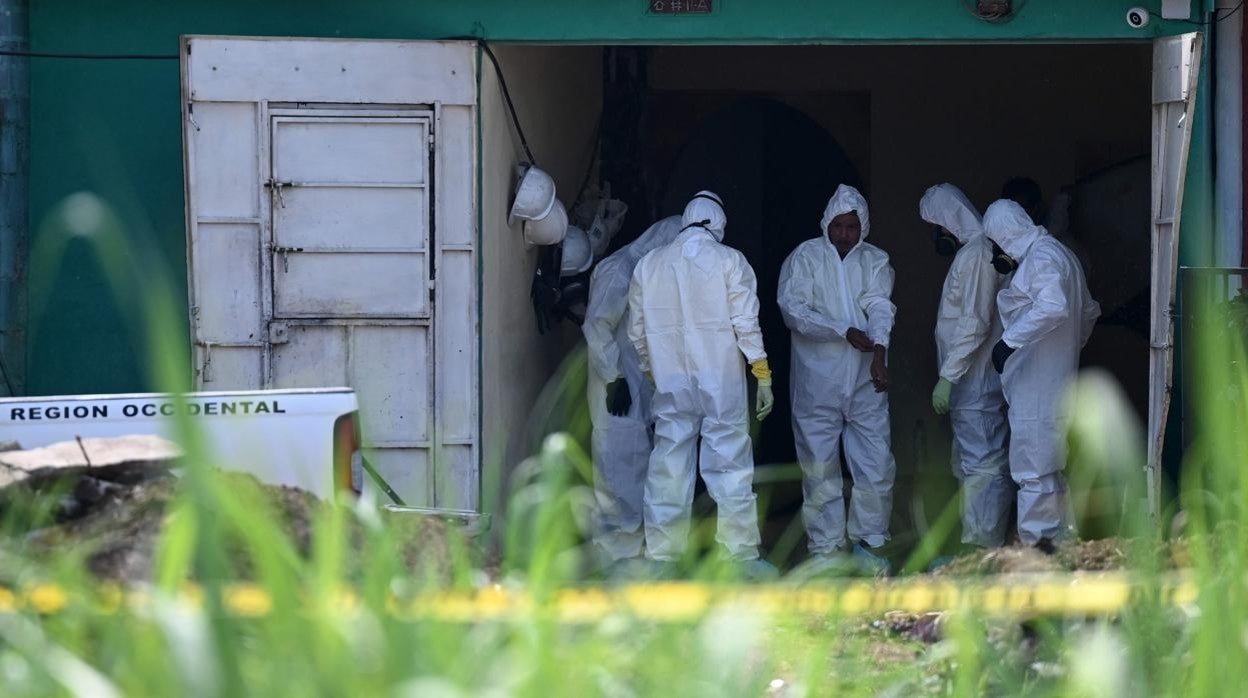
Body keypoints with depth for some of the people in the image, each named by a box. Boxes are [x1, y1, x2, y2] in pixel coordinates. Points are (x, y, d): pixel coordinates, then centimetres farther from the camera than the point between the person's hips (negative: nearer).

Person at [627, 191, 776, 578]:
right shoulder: (729, 261, -4)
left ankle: (662, 555, 8)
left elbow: (638, 329, 11)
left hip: (671, 386, 3)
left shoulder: (649, 264, 7)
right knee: (730, 463, -1)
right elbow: (746, 324, -7)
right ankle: (742, 554, -2)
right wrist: (763, 376, -3)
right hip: (721, 382, -3)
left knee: (668, 466, 7)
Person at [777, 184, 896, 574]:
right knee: (819, 467, 2)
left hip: (865, 380, 2)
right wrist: (845, 331, -21)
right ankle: (826, 548, 12)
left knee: (877, 464, 2)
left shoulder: (875, 261, 7)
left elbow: (880, 307, -7)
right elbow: (793, 310, -12)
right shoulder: (805, 258, -1)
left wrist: (879, 350, -25)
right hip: (817, 381, -2)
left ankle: (867, 541, 17)